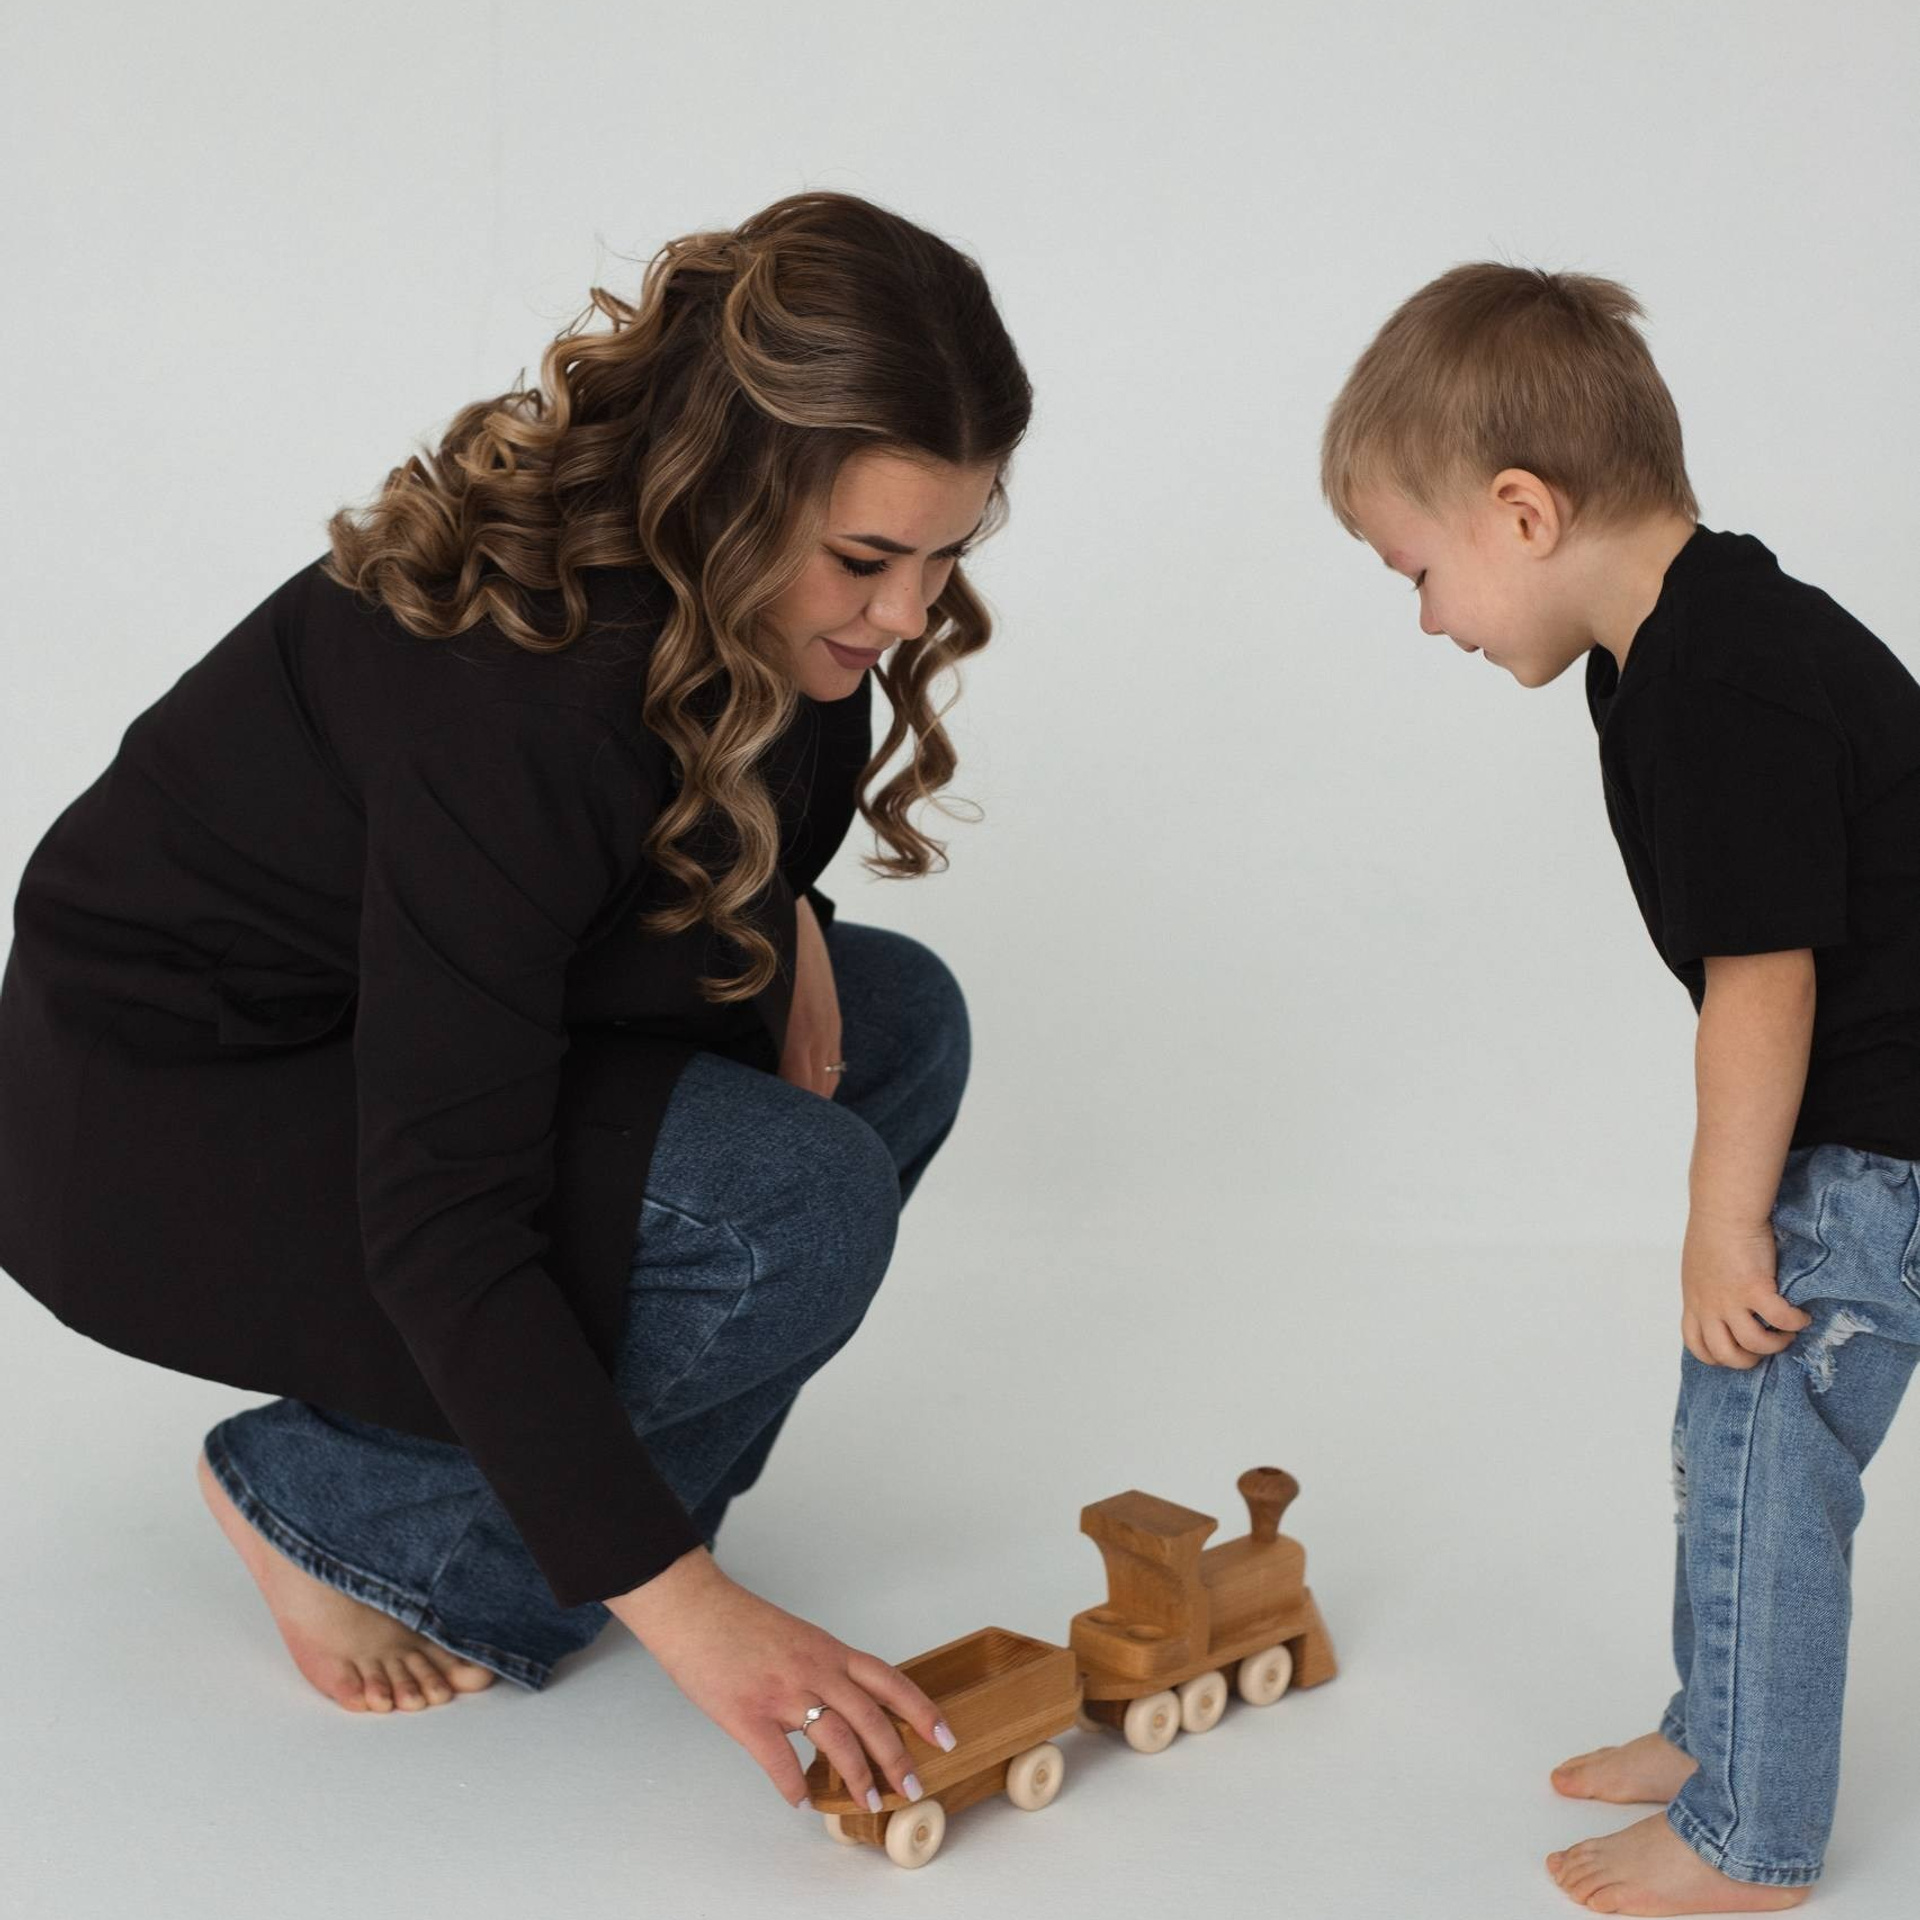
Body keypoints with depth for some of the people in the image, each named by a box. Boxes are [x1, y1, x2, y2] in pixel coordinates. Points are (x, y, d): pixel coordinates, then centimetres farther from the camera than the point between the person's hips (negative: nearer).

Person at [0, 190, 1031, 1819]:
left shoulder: (771, 609, -9)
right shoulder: (512, 693, -34)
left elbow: (737, 835, 13)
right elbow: (440, 1222, -33)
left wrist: (775, 910, -11)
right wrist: (675, 1594, -33)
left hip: (401, 1023, 9)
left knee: (893, 1027, -4)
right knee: (789, 1212, -24)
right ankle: (331, 1506, -4)